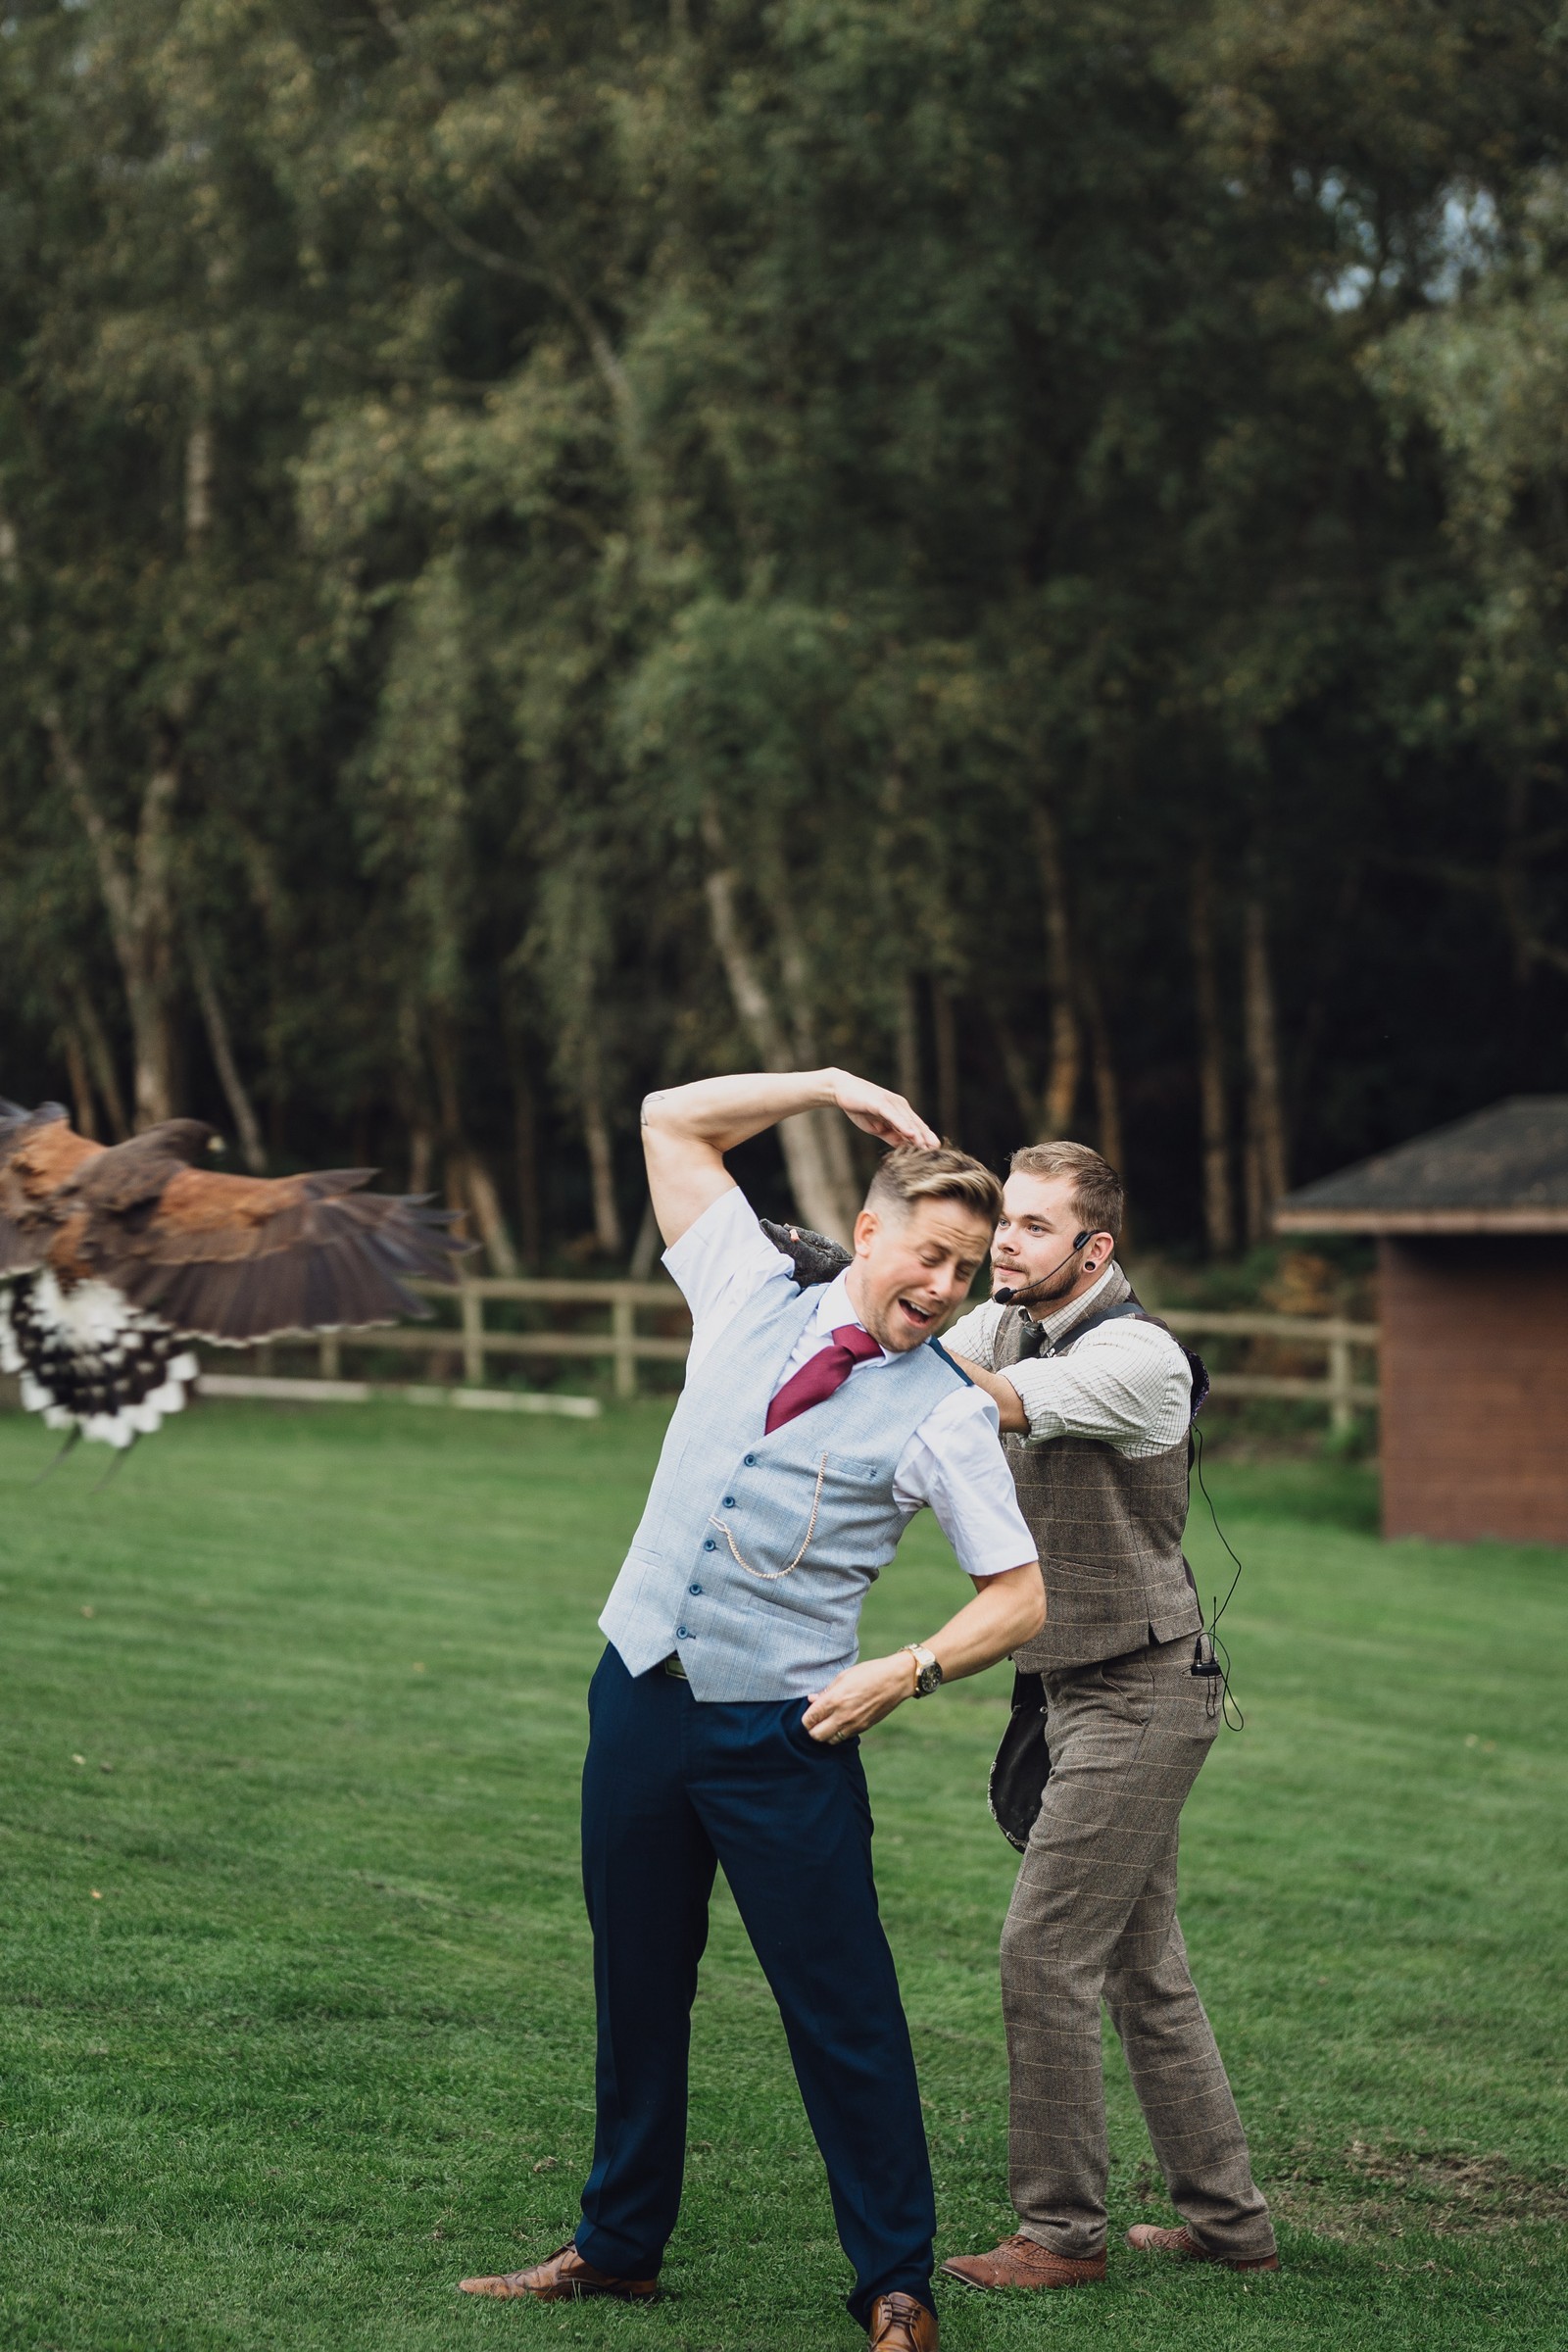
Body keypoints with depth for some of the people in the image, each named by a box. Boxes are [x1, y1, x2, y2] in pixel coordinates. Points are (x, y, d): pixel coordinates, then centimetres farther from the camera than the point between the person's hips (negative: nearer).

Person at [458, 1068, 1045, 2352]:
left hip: (781, 1731, -4)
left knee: (842, 2010, -2)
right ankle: (619, 2245, 28)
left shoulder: (947, 1413, -4)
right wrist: (833, 1086, 7)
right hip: (641, 1693, 4)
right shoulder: (753, 1299, 7)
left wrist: (904, 1672, -16)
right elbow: (673, 1121, 14)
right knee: (637, 1988, 14)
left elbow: (1021, 1596, -3)